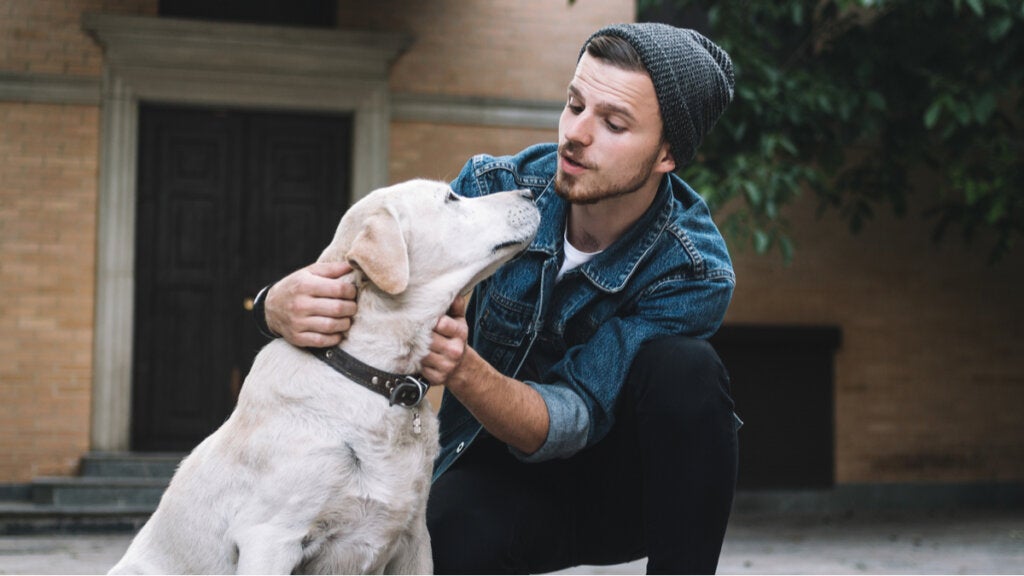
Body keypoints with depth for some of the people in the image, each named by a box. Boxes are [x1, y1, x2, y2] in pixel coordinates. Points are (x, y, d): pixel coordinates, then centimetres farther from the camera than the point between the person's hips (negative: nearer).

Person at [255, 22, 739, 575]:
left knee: (684, 368, -32)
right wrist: (283, 304, -42)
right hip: (495, 469, 0)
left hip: (626, 484, 0)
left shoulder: (696, 272, -22)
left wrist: (464, 370, -48)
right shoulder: (494, 186, -15)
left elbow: (574, 419, -28)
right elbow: (356, 284, -17)